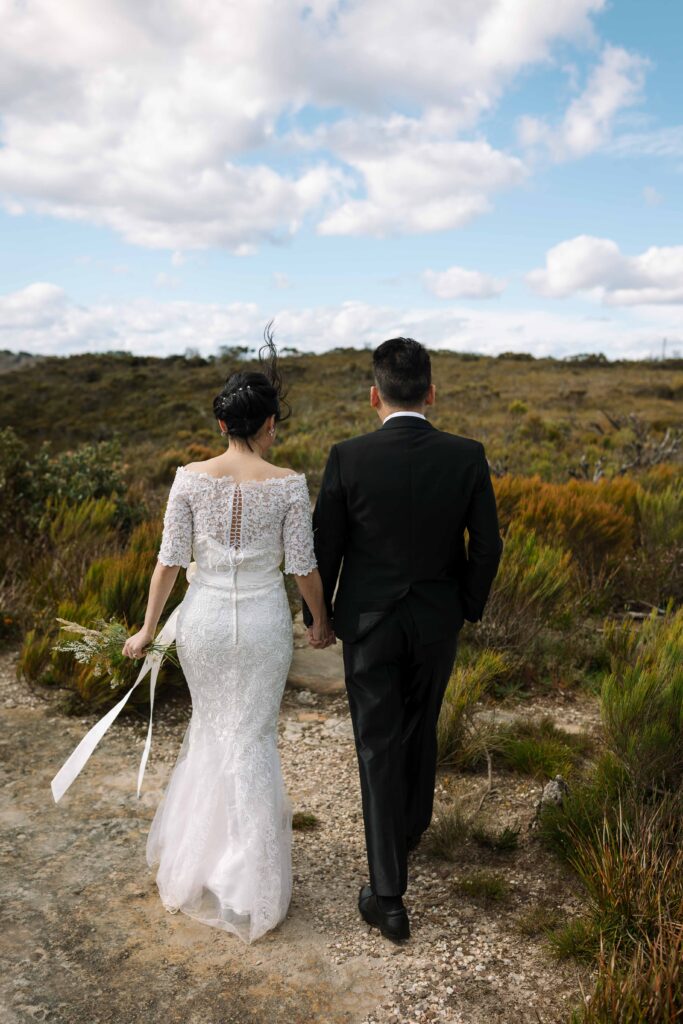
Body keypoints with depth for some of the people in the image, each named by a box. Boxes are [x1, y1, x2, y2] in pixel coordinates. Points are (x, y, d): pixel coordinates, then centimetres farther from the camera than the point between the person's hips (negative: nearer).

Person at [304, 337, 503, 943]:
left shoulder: (348, 458, -15)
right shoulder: (467, 456, -10)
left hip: (369, 623, -2)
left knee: (379, 746, 6)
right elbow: (487, 546, -4)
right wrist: (469, 608, 13)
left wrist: (316, 615, 8)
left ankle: (389, 897, 10)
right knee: (420, 728, 24)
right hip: (438, 623, 3)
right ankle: (412, 828, 48)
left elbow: (325, 547, -8)